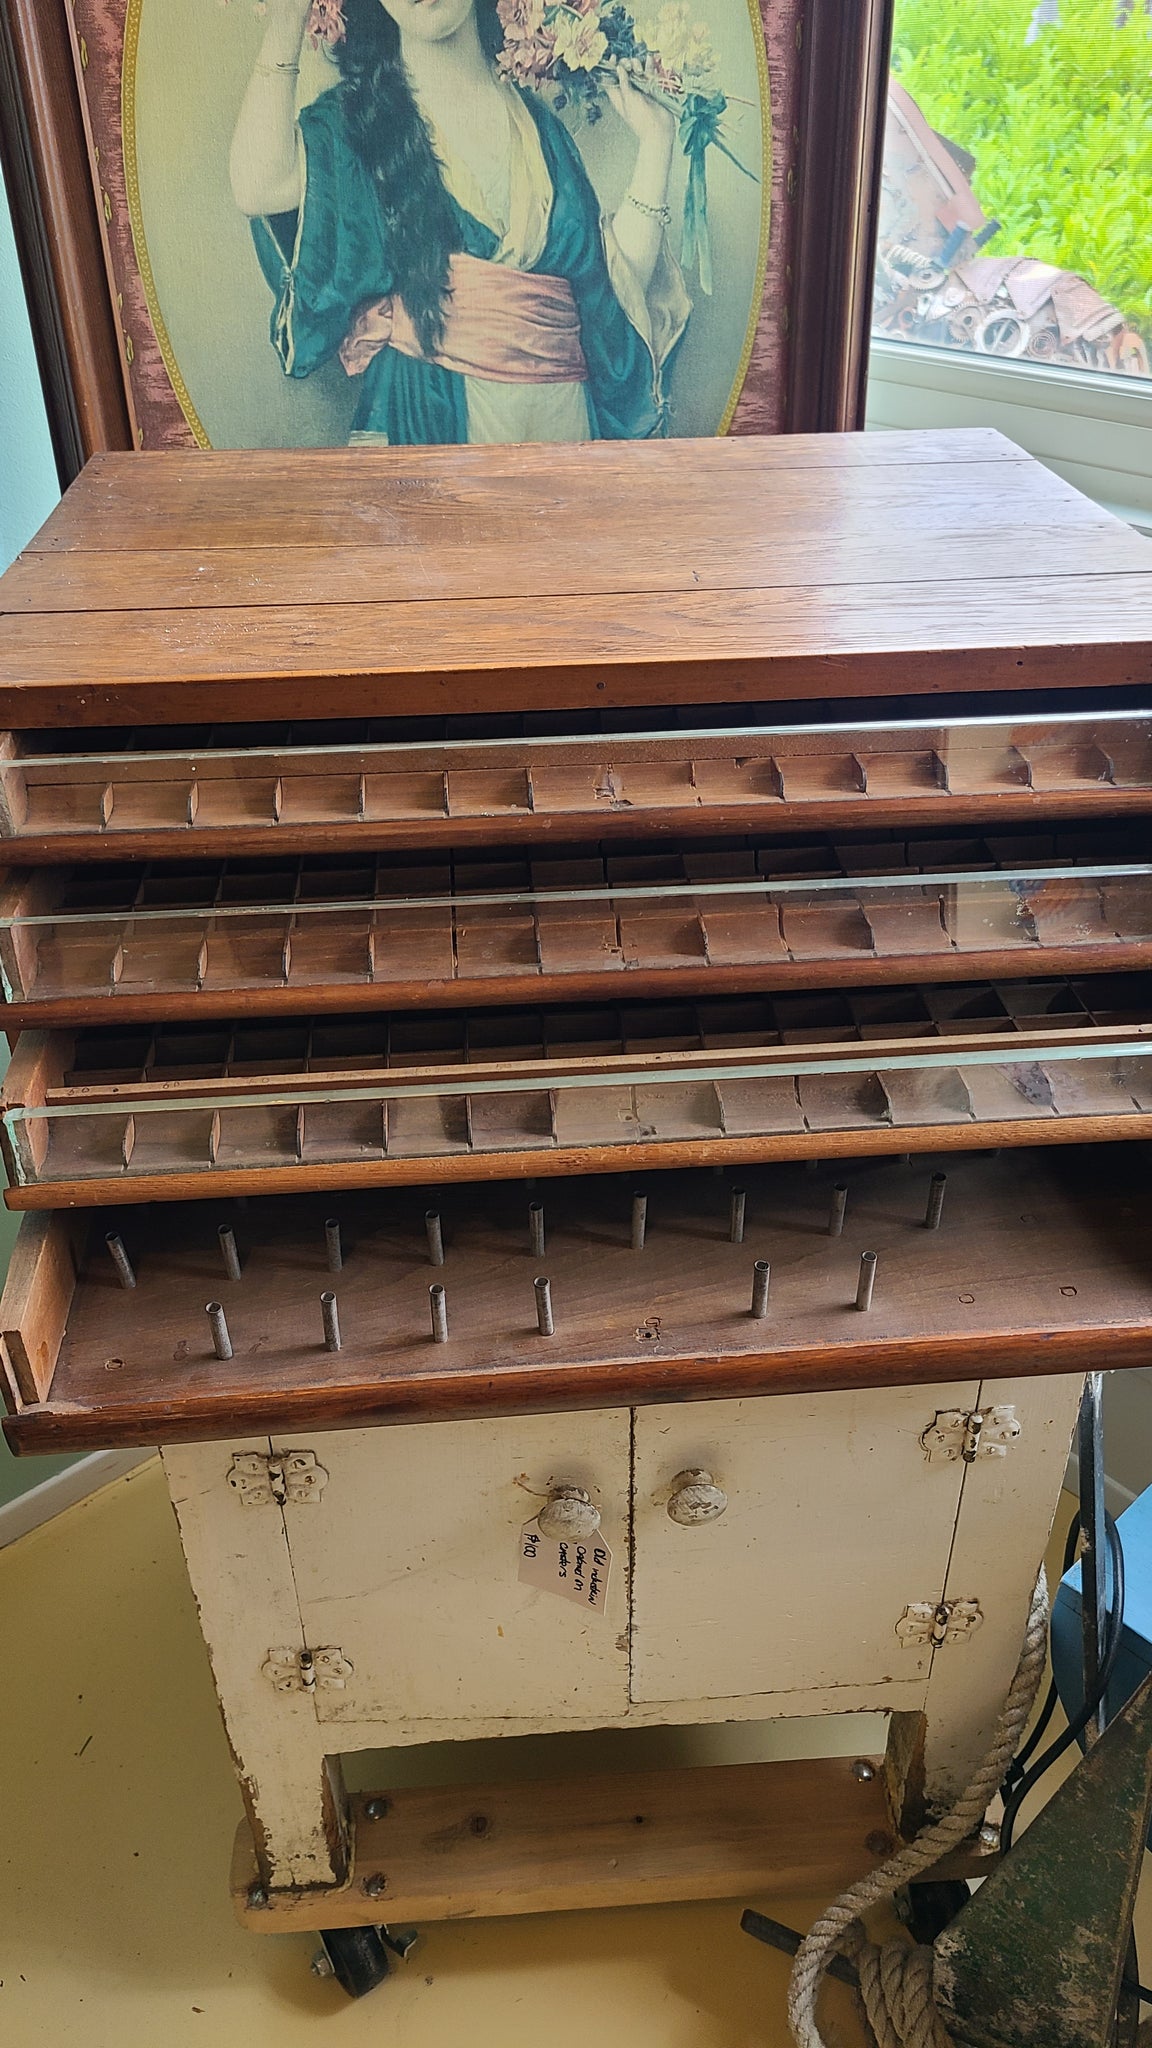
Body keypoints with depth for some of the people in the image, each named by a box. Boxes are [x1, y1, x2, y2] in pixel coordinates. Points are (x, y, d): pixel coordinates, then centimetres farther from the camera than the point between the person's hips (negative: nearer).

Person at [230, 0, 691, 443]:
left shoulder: (539, 124, 14)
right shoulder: (356, 115, 7)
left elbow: (616, 280, 5)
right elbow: (259, 188, -15)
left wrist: (654, 142, 4)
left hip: (563, 414, 3)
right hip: (423, 416, -2)